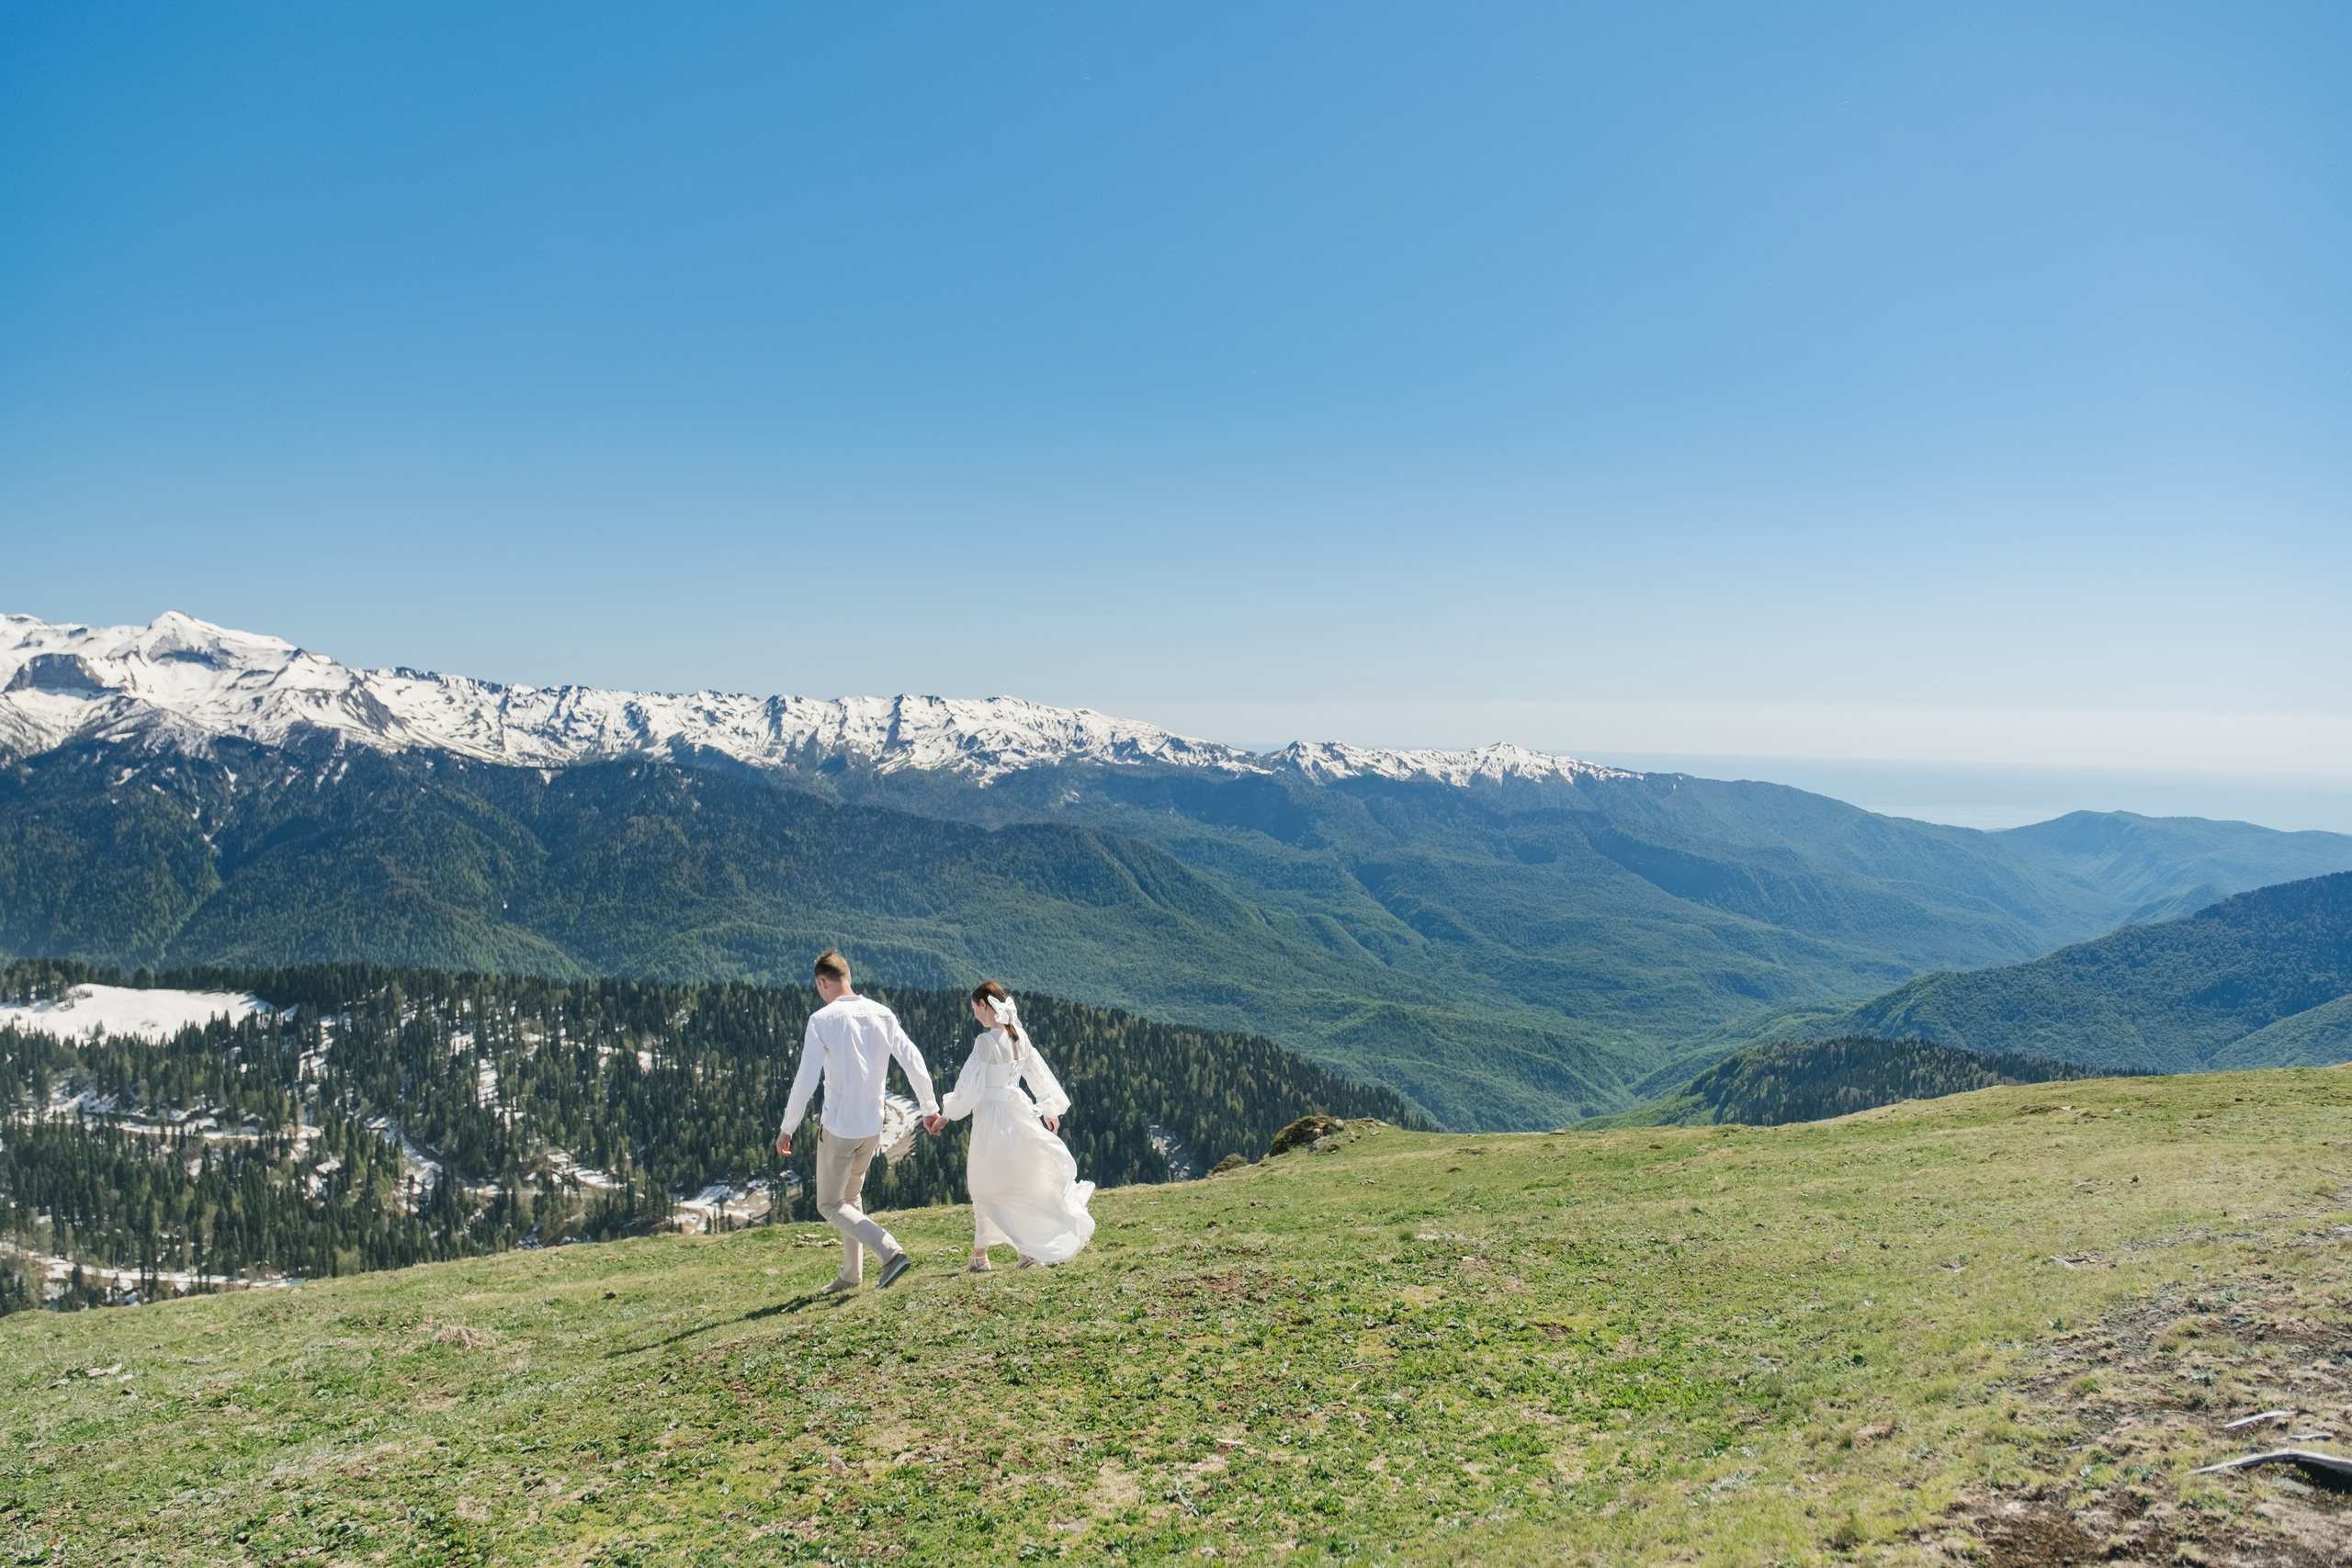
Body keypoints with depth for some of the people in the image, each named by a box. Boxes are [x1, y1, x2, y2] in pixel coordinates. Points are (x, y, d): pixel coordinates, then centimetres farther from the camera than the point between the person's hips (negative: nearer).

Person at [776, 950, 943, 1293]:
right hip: (873, 1126, 6)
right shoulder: (882, 1014, 1)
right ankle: (851, 1275, 25)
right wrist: (929, 1107, 12)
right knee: (850, 1197, 23)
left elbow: (806, 1080, -14)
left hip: (839, 1127, -6)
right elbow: (913, 1061, 2)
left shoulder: (822, 1020, -12)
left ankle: (892, 1252, -14)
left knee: (831, 1205, 5)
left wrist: (787, 1129, -5)